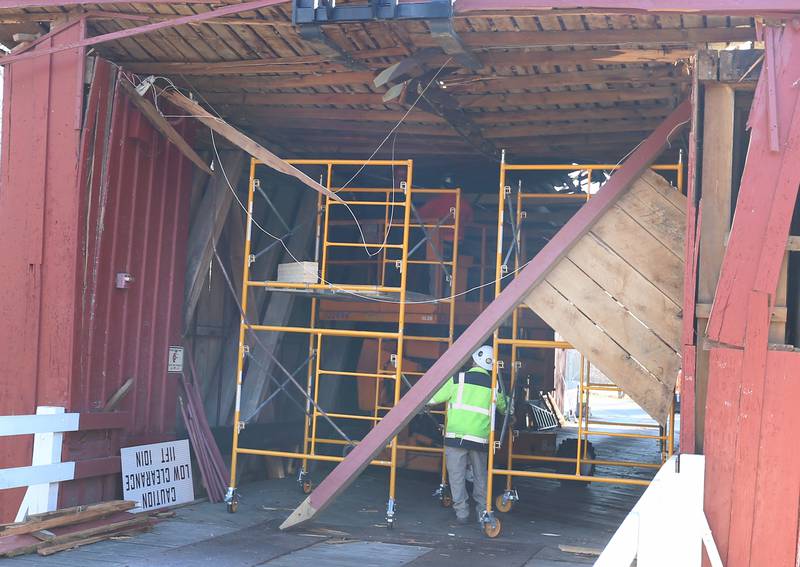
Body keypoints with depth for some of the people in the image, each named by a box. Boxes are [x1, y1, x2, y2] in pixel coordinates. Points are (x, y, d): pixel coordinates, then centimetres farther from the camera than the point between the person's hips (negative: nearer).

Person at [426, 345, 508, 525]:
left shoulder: (458, 379, -3)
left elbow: (433, 399, 5)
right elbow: (504, 407, 24)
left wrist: (425, 405, 27)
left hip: (456, 435, -2)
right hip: (481, 439, 2)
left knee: (457, 476, 5)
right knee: (481, 476, 16)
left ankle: (461, 512, 4)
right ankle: (483, 511, 20)